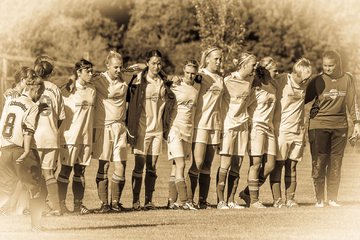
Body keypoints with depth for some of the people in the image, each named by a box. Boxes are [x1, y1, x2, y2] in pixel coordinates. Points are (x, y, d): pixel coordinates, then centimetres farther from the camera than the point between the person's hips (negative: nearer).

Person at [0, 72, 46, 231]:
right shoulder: (32, 107, -6)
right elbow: (28, 130, -16)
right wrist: (27, 152, -22)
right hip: (21, 150, -6)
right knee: (36, 189, 7)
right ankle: (36, 225, 4)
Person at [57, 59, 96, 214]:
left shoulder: (92, 90, 9)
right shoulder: (68, 91, -8)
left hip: (86, 136, 5)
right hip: (70, 136, -5)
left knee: (80, 171, 8)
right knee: (66, 170, -2)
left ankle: (78, 204, 12)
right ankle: (61, 204, 4)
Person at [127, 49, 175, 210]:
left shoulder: (164, 82, 8)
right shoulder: (139, 81, -6)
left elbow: (169, 103, 18)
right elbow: (132, 105, -6)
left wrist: (167, 127, 10)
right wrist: (131, 130, -9)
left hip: (157, 129, 4)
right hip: (141, 129, -4)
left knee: (152, 167, 6)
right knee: (139, 165, -2)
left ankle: (149, 200, 10)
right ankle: (135, 200, 4)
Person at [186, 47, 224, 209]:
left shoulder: (220, 78, 14)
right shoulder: (200, 75, -2)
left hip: (215, 123, 6)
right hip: (200, 123, -6)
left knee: (207, 165, 6)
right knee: (198, 162, -11)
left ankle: (203, 201, 7)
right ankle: (189, 199, -7)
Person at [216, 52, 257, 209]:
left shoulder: (250, 80, 8)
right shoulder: (228, 81, -9)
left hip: (242, 126, 6)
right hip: (228, 124, -6)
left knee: (236, 166, 5)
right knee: (225, 164, -8)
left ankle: (231, 200, 9)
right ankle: (221, 201, -5)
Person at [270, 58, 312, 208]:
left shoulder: (305, 84, 7)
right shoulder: (281, 82, -9)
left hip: (298, 131, 5)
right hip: (281, 130, -5)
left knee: (292, 166, 6)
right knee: (278, 165, -3)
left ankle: (290, 199, 9)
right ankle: (277, 200, -1)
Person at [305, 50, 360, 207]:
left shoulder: (347, 79, 4)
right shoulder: (318, 80, -2)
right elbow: (305, 99, 4)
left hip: (340, 126, 2)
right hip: (319, 125, -2)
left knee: (335, 163, 3)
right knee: (319, 162, -4)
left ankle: (332, 198, 9)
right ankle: (319, 199, 1)